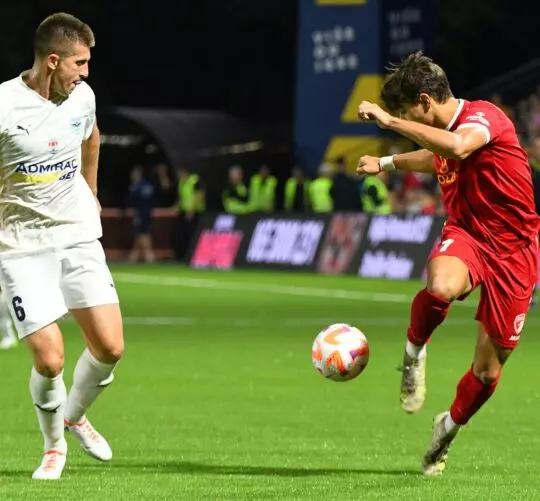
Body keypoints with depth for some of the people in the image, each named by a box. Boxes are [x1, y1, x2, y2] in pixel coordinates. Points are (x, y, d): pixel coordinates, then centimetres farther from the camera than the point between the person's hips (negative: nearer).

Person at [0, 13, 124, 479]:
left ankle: (76, 416, 28)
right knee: (49, 359, -12)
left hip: (79, 236, 5)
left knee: (110, 348, -3)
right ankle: (54, 445, 16)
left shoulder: (81, 96, 0)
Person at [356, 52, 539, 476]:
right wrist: (386, 163, 46)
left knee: (489, 367, 4)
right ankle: (414, 353, -9)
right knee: (443, 285, -37)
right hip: (466, 233, 4)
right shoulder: (443, 135, 5)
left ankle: (449, 428, 32)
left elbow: (456, 146, -44)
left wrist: (390, 121, -39)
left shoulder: (484, 117, -19)